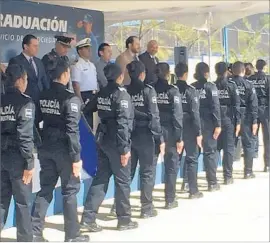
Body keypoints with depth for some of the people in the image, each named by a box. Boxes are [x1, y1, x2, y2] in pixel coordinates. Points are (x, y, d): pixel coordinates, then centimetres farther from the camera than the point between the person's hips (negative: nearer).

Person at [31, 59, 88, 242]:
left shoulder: (43, 97, 5)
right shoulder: (70, 98, -15)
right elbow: (72, 130, -18)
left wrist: (40, 144, 15)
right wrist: (76, 157, -16)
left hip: (46, 148, 6)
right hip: (63, 150, -6)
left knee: (45, 189, 12)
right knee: (70, 190, 5)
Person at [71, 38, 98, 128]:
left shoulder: (92, 65, 15)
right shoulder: (77, 66, -10)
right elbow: (76, 85, -15)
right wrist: (81, 101, -20)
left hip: (94, 96, 8)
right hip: (84, 96, -8)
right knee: (85, 121, -6)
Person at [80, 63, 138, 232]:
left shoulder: (102, 93, 8)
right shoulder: (121, 94, -13)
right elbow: (123, 123, -19)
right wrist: (124, 148, -18)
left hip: (103, 140, 7)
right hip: (115, 143, -7)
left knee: (100, 179, 10)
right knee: (123, 181, 5)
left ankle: (88, 218, 5)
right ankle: (124, 220, 14)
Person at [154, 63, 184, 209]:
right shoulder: (172, 91, -7)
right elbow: (177, 115, -12)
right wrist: (179, 137, -9)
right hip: (169, 132, -3)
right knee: (172, 166, 7)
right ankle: (170, 200, 9)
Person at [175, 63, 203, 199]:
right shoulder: (190, 90, -11)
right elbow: (195, 113, -15)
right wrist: (199, 133, -11)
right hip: (189, 128, -4)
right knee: (192, 158, 4)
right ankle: (193, 190, 5)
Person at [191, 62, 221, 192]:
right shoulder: (210, 86, -6)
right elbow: (215, 106, -12)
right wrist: (217, 124, -10)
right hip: (208, 123, -3)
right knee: (210, 152, 3)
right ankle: (212, 183, 4)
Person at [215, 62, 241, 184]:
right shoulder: (232, 85, -4)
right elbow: (236, 104, -7)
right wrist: (238, 122, -3)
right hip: (228, 119, -2)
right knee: (229, 148, 4)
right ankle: (228, 177, 5)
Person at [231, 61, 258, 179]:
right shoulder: (248, 85, -6)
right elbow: (253, 104, -8)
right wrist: (254, 121, -5)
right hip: (245, 117, -2)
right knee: (248, 144, 7)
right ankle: (248, 171, 8)